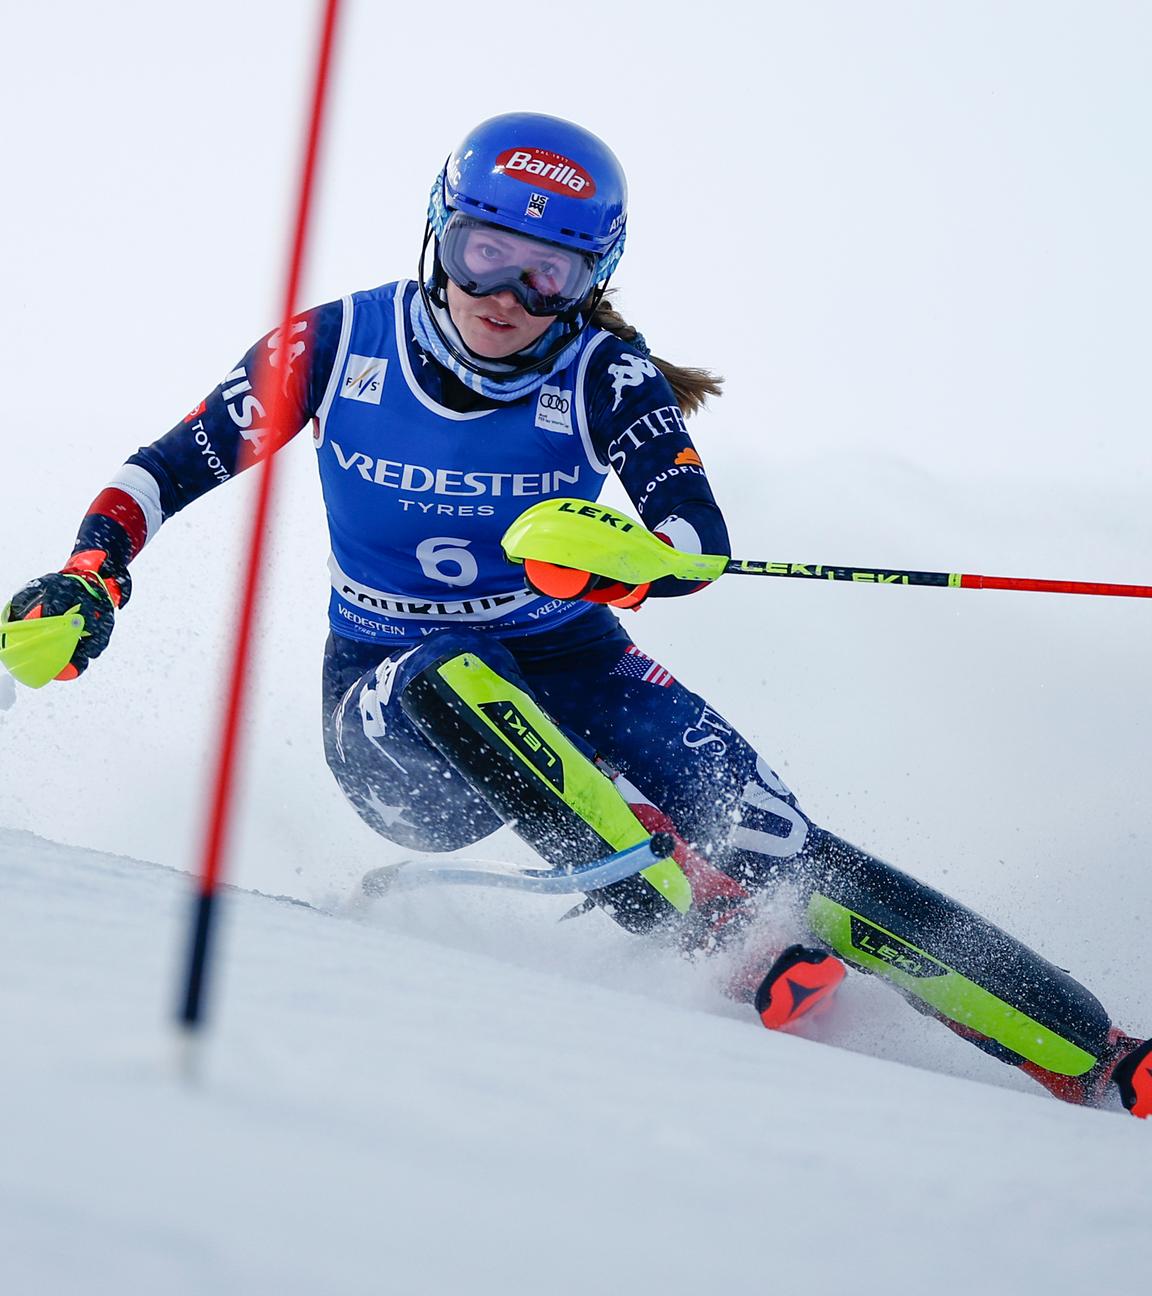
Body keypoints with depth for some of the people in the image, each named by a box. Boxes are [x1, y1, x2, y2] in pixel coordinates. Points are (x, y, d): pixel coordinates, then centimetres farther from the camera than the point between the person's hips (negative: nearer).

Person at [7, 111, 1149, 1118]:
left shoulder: (601, 374, -11)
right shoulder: (342, 346, -8)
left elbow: (700, 538, -24)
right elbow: (167, 469, -1)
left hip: (572, 671, 0)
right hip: (394, 712, 0)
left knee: (781, 855, -22)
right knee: (454, 680, -38)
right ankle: (726, 946, -44)